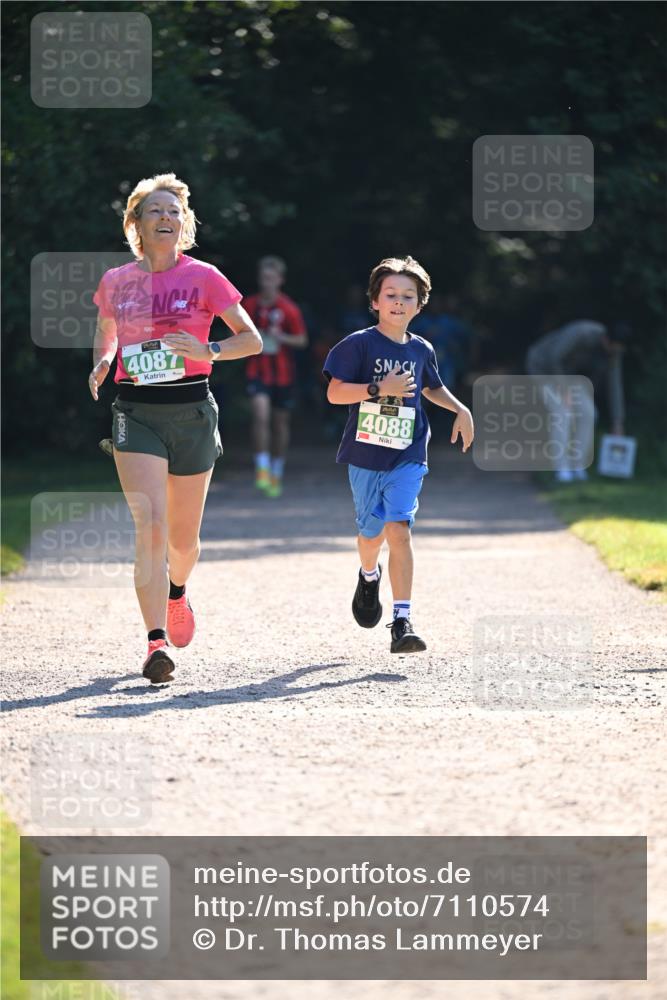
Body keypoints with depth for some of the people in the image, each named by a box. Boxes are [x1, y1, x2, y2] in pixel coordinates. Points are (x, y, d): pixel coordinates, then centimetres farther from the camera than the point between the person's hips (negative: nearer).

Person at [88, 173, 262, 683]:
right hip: (136, 412, 0)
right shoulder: (115, 282, 5)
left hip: (192, 412, 0)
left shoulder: (203, 277, -2)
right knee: (150, 525, -17)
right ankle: (158, 642, -21)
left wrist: (209, 350, -17)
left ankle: (175, 592, 46)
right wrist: (102, 364, 3)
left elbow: (253, 339, 1)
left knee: (183, 537, 10)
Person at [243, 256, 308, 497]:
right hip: (258, 371, 0)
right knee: (261, 414, -21)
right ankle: (262, 470, -18)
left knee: (280, 423, 9)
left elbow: (302, 340, -2)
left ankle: (276, 474, 25)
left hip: (283, 373, 0)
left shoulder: (289, 309, -4)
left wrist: (281, 337, -19)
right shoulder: (250, 305, 2)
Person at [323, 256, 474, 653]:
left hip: (407, 457, 1)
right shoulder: (360, 344, -6)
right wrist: (380, 388, -22)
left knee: (399, 530, -14)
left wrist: (461, 409, 13)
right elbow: (334, 393, -13)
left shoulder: (421, 350, 7)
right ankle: (369, 576, 49)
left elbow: (432, 388, 28)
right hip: (365, 455, -1)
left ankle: (403, 622, -19)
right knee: (373, 531, 12)